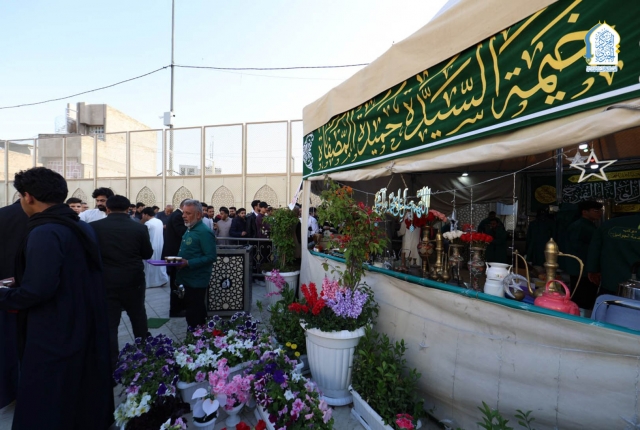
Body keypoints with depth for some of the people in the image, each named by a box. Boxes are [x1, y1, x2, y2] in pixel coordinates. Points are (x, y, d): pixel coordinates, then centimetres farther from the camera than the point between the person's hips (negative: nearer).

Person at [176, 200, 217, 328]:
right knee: (196, 310, 21)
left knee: (194, 313, 1)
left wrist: (188, 263, -26)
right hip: (189, 278, 9)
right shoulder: (190, 230, 12)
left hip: (197, 280, -9)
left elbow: (211, 257, -24)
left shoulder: (204, 232, -18)